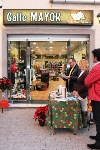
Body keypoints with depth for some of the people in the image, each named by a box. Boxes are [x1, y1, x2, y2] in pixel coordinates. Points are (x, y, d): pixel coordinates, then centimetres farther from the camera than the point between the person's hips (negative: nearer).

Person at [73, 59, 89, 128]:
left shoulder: (86, 73, -16)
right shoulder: (82, 72, 12)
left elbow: (85, 85, -21)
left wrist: (78, 92, -15)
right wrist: (76, 90, 9)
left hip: (83, 94, -9)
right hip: (80, 94, 9)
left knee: (84, 109, 2)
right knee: (81, 108, 13)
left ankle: (84, 124, 15)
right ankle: (81, 122, 24)